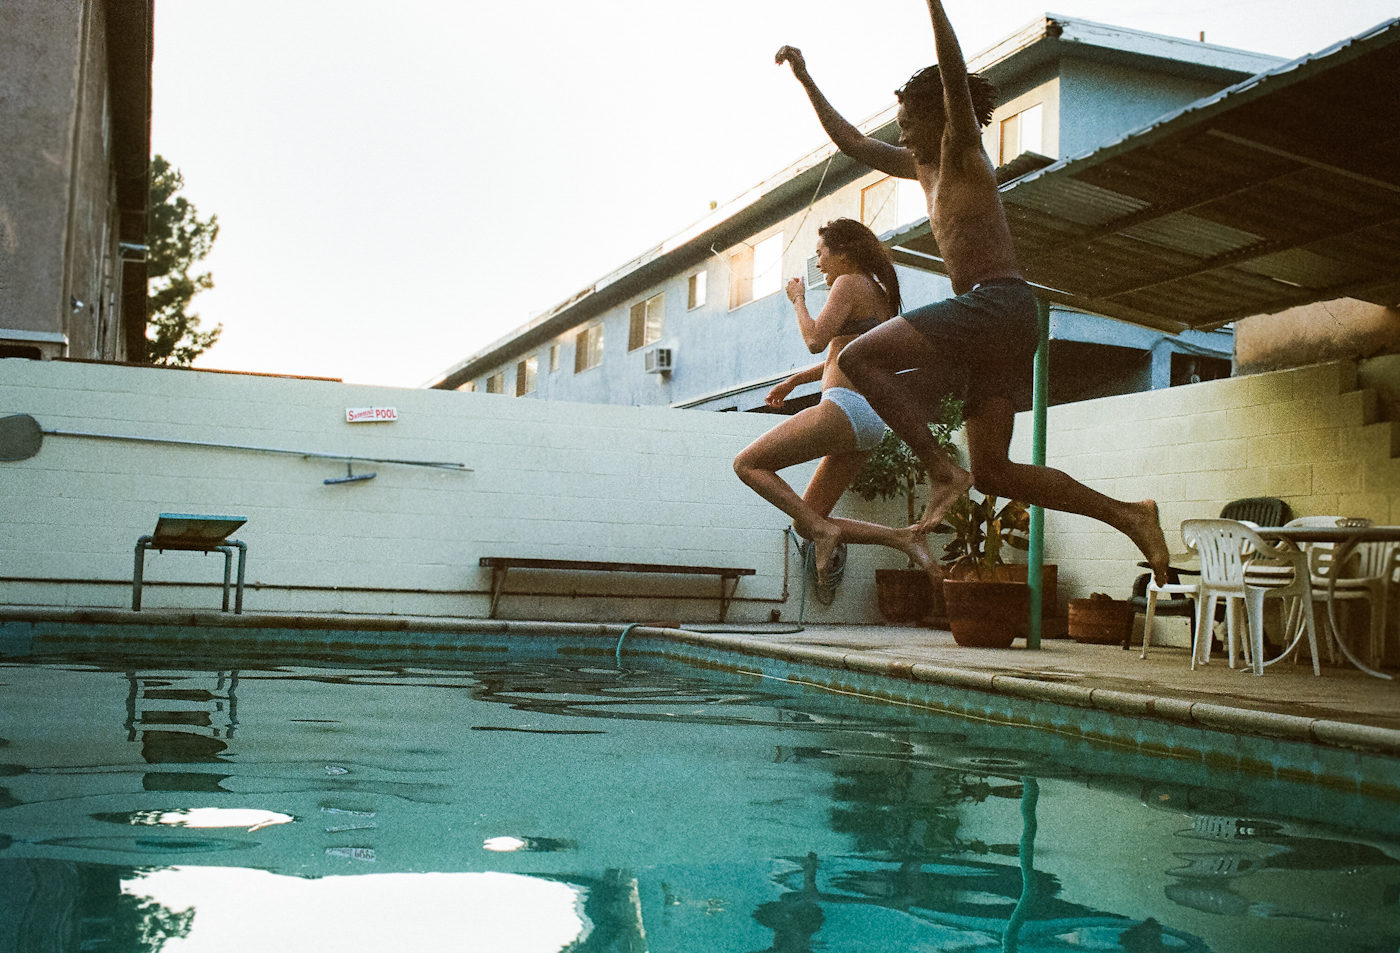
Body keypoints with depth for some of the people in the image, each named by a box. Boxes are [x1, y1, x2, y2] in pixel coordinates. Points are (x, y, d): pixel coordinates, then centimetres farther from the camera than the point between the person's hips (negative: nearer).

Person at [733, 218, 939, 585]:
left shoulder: (850, 283, -4)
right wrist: (794, 380, 29)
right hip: (871, 420, 10)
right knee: (805, 524, 10)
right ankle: (903, 538, -3)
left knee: (747, 464, -1)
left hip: (844, 408, -10)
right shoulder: (881, 294, 24)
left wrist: (798, 299, 4)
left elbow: (816, 341, -13)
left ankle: (822, 529, -14)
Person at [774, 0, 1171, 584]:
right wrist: (805, 80, 33)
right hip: (998, 324, 9)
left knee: (859, 357, -16)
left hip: (997, 302, -9)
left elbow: (955, 76, -16)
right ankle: (1128, 516, 4)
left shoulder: (964, 152, 2)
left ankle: (941, 470, -18)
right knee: (993, 473, 4)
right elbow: (853, 143, 33)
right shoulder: (921, 167, 24)